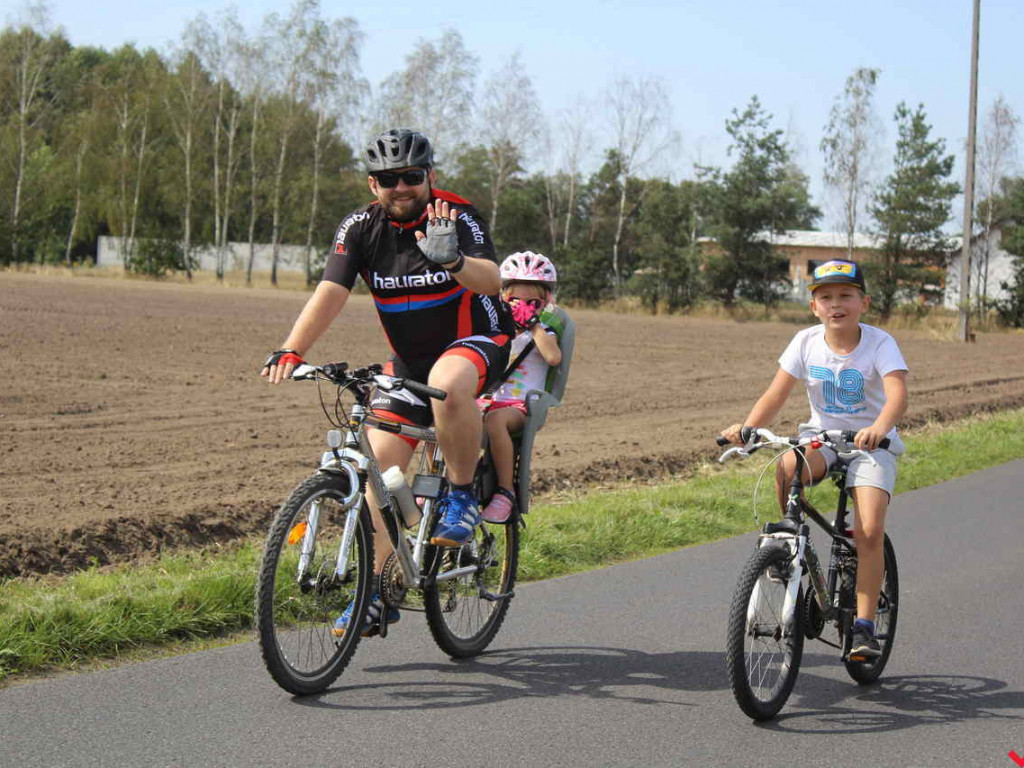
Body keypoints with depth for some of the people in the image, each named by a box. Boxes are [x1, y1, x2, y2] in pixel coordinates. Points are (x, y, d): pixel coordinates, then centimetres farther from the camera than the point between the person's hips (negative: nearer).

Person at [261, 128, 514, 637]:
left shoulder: (457, 217, -17)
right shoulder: (361, 228, -8)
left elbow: (491, 281, -33)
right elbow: (330, 293, -18)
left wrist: (454, 260, -55)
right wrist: (291, 351, -33)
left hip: (475, 342, -4)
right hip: (408, 359, 4)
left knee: (447, 383, -39)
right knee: (377, 470, -7)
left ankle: (461, 497, -17)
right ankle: (375, 594, 3)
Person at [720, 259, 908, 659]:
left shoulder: (879, 343, -15)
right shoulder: (806, 342, -6)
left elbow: (897, 394, -31)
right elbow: (776, 394, -11)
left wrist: (878, 429, -52)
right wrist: (746, 427, -29)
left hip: (871, 443, -2)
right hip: (822, 434, 2)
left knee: (869, 532, -19)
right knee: (786, 469, -32)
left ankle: (864, 625, -8)